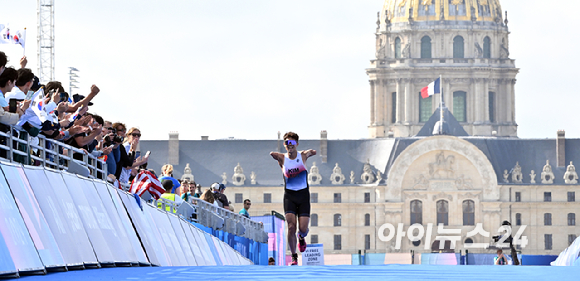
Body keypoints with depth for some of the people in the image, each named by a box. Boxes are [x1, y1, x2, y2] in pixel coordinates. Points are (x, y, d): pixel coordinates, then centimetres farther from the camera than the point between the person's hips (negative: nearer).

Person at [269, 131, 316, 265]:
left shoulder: (302, 155, 0)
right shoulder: (282, 158, -2)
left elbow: (311, 152, -18)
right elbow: (273, 154, -20)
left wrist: (311, 152, -32)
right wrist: (274, 154, -34)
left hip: (303, 194, 0)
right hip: (289, 195, 0)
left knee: (303, 228, -5)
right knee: (291, 227, -10)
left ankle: (301, 237, 33)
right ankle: (294, 257, 2)